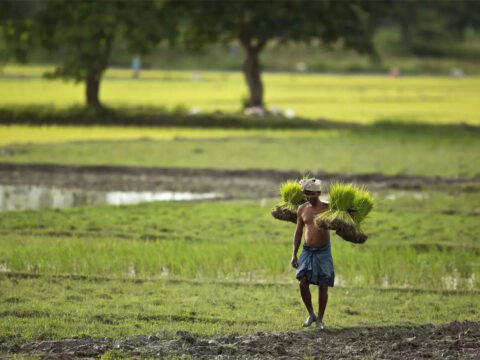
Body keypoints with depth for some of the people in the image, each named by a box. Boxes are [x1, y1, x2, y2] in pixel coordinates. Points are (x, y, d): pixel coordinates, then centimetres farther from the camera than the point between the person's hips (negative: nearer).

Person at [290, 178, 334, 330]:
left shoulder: (328, 208, -8)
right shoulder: (302, 209, 1)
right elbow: (298, 232, 8)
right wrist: (294, 255, 5)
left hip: (323, 251, -2)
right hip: (307, 250, 2)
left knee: (323, 287, 0)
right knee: (303, 283, -10)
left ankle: (320, 320, 13)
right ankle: (311, 314, 11)